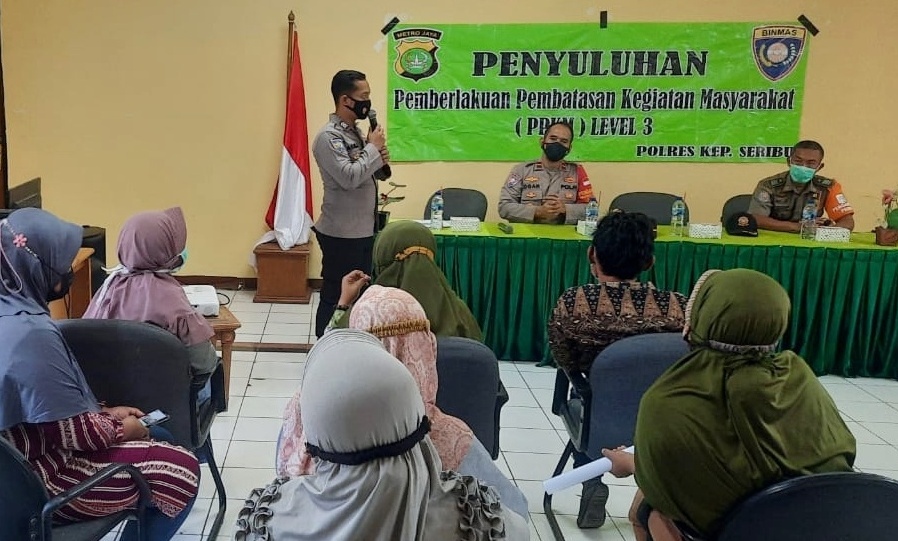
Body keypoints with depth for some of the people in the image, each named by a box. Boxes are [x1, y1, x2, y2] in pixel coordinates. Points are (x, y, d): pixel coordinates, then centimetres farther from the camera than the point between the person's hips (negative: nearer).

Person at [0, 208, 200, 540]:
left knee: (159, 439, 19)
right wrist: (121, 429, -7)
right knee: (181, 469, -8)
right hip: (41, 482, -10)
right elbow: (73, 432, -25)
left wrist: (105, 412, 7)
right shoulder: (31, 334, -30)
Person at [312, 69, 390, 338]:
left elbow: (369, 172, 18)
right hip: (341, 234, -9)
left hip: (362, 230, 9)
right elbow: (349, 177, -27)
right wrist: (372, 148, -14)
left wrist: (379, 156, -3)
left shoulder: (354, 131, 12)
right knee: (335, 297, 0)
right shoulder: (329, 136, -16)